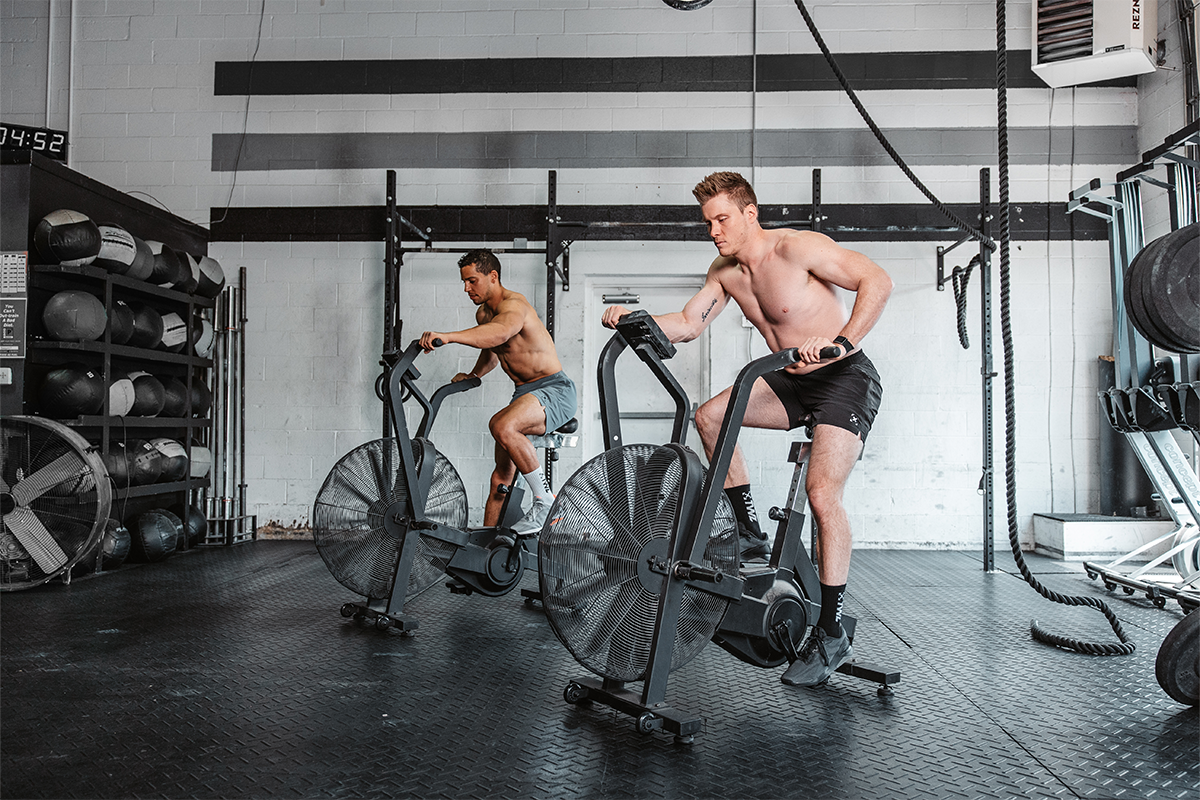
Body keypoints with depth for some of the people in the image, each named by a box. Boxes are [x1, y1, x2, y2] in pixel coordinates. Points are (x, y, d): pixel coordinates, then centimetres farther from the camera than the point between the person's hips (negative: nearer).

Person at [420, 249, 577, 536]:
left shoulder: (513, 304, -17)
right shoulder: (483, 313, 11)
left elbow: (501, 332, -42)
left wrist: (448, 336, -52)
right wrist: (473, 375, 12)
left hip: (554, 390, -9)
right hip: (524, 393, 9)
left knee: (502, 426, -36)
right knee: (501, 475, 9)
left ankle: (545, 501, -22)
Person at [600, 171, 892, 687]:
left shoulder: (795, 247, -18)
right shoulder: (725, 271, 4)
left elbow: (876, 280, -22)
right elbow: (688, 324, 3)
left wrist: (843, 341, -35)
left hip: (845, 378, -8)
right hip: (792, 379, 8)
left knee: (822, 492, -20)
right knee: (710, 416, -6)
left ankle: (831, 635, -11)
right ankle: (750, 536, 6)